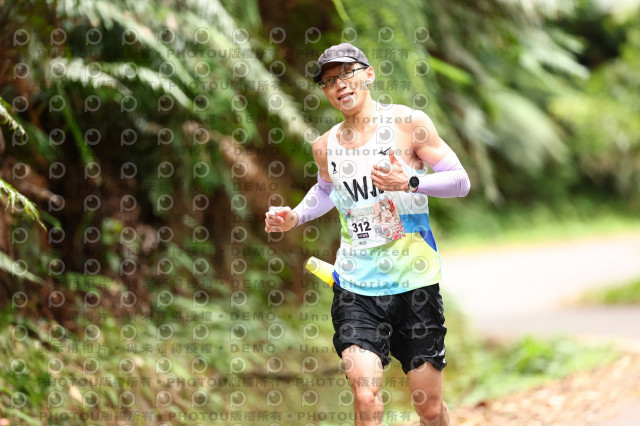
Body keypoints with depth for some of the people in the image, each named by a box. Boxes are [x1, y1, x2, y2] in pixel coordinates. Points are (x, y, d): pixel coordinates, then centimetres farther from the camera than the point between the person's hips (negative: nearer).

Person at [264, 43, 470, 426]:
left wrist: (410, 183, -21)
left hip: (414, 281, -2)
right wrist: (294, 218, 12)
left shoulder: (408, 123, -4)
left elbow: (461, 182, -5)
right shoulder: (326, 146, 8)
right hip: (355, 286, 2)